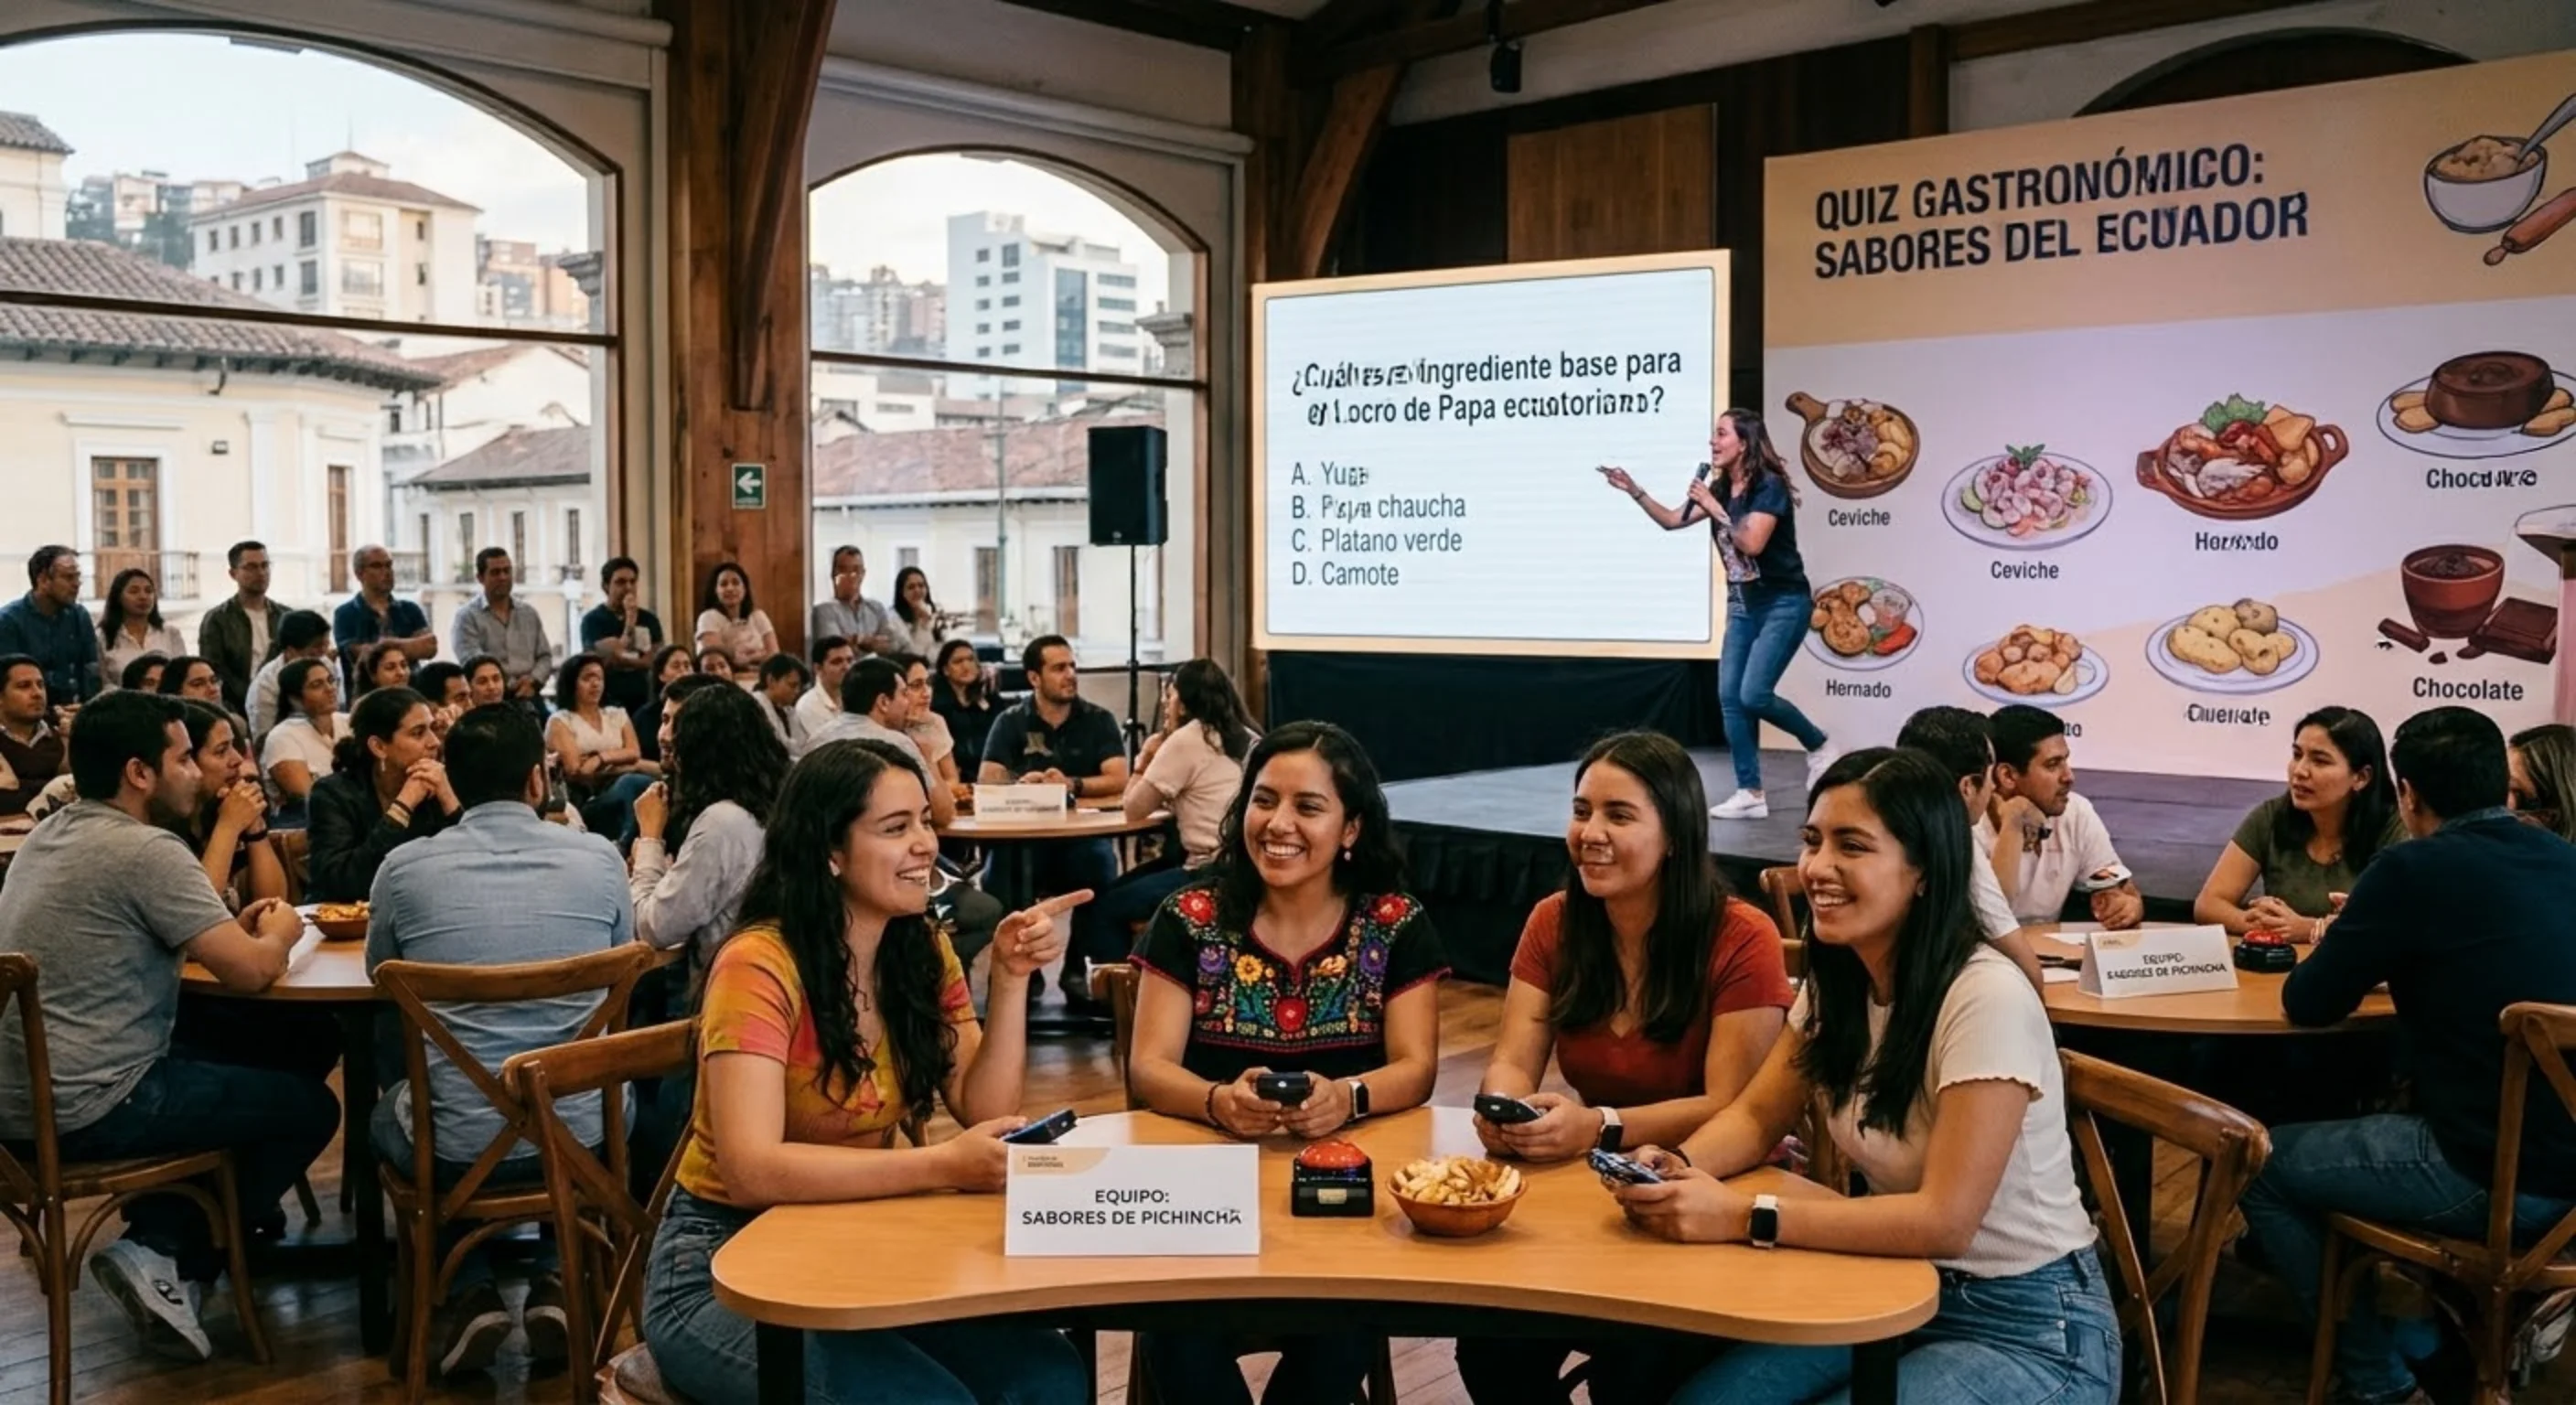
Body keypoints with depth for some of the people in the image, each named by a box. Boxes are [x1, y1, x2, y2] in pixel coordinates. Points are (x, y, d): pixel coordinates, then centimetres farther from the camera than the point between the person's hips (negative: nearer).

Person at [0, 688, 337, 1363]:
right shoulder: (146, 849, -19)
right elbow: (252, 971, -20)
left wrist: (233, 928, 10)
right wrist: (280, 932, 2)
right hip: (89, 1108, -9)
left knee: (219, 1066, 29)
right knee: (311, 1104, 6)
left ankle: (158, 1244, 16)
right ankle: (167, 1258, 5)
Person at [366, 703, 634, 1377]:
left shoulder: (404, 867, -6)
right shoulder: (598, 857, -4)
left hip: (455, 1146, -1)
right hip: (579, 1137, 1)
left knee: (385, 1116, 35)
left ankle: (473, 1292, 19)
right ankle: (554, 1283, 23)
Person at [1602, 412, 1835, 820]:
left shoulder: (1769, 486, -16)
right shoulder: (1721, 488, 6)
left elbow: (1752, 544, -25)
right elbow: (1672, 520, 8)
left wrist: (1715, 509, -23)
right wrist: (1634, 490, -2)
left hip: (1783, 604, -8)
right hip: (1742, 605, 8)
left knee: (1754, 694, -17)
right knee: (1730, 697, 0)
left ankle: (1819, 745, 8)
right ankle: (1751, 794, 4)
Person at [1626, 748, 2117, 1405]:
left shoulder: (1987, 1000, -25)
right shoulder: (1836, 981, -1)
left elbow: (1944, 1221, -27)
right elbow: (1758, 1118, 8)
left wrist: (1743, 1217, -30)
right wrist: (1678, 1167, -14)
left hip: (2027, 1327, -6)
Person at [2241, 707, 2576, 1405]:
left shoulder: (2413, 869, -15)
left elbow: (2306, 1004, -6)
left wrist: (2350, 953, 14)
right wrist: (2391, 955, 21)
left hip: (2494, 1175, -8)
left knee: (2262, 1165, 11)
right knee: (2381, 1105, 31)